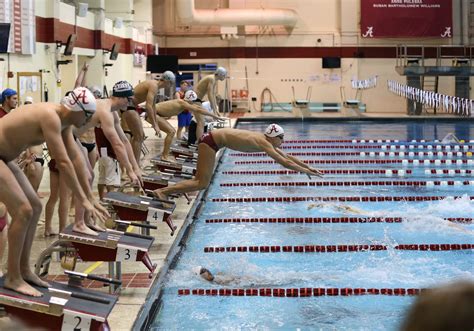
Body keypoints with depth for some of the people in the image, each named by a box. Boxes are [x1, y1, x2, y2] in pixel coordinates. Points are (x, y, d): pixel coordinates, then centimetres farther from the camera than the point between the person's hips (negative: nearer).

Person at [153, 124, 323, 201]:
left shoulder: (266, 140, 7)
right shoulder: (263, 144, -18)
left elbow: (287, 156, 16)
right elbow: (285, 162, -24)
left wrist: (308, 167, 14)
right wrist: (306, 172, -18)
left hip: (212, 139, 10)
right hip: (212, 141, -10)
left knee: (201, 180, 15)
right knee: (202, 183, -10)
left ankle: (166, 190, 16)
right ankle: (162, 191, -13)